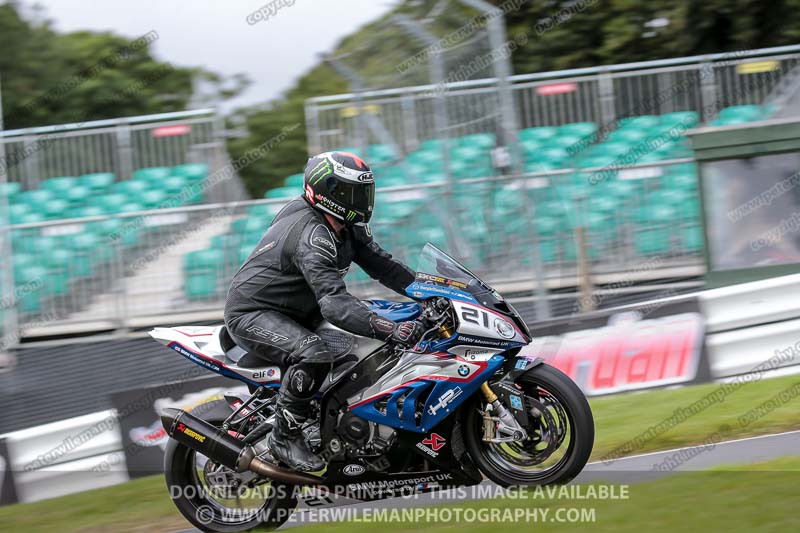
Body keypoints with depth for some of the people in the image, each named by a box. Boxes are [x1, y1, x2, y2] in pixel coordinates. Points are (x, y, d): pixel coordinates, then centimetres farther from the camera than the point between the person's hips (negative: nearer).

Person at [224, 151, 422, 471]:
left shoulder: (348, 229, 3)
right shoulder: (313, 236, -29)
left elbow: (381, 264, 5)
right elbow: (334, 302, -39)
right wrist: (391, 330, -49)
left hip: (291, 311, 11)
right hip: (252, 313, -11)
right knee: (315, 356, -34)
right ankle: (285, 436, -18)